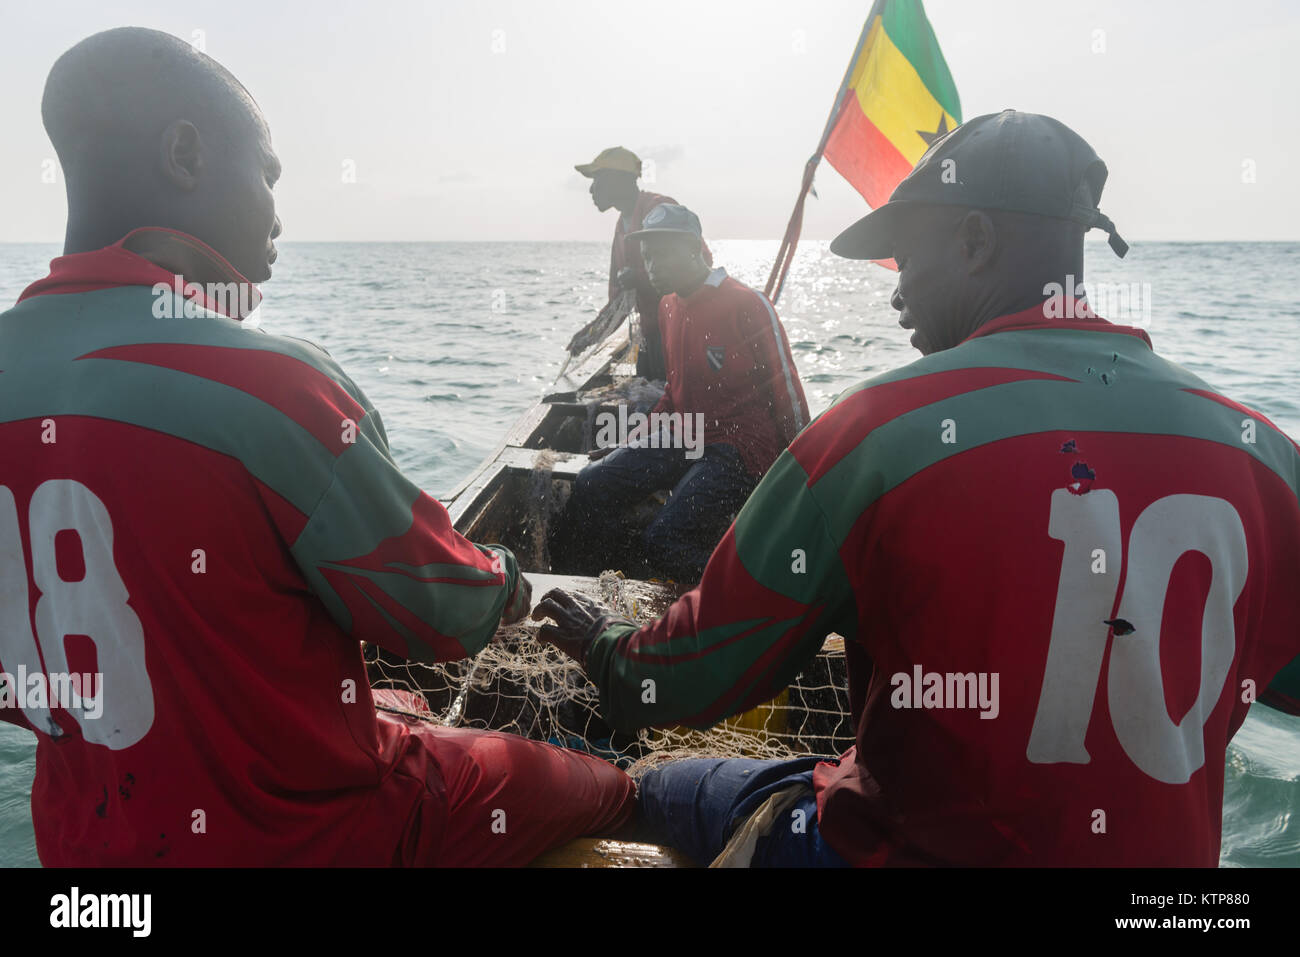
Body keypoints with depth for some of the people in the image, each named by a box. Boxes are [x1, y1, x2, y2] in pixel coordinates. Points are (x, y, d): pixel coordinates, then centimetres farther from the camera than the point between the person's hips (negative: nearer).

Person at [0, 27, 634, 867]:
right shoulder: (267, 386, -29)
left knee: (405, 711, 34)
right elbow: (449, 614, -17)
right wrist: (509, 582, 5)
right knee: (609, 787, 14)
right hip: (297, 831, -7)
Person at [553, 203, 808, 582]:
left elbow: (786, 391, -9)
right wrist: (631, 444, 13)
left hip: (738, 449, -7)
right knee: (591, 485, -10)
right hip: (682, 437, 8)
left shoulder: (747, 305, -11)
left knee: (661, 541, -23)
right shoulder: (669, 307, 13)